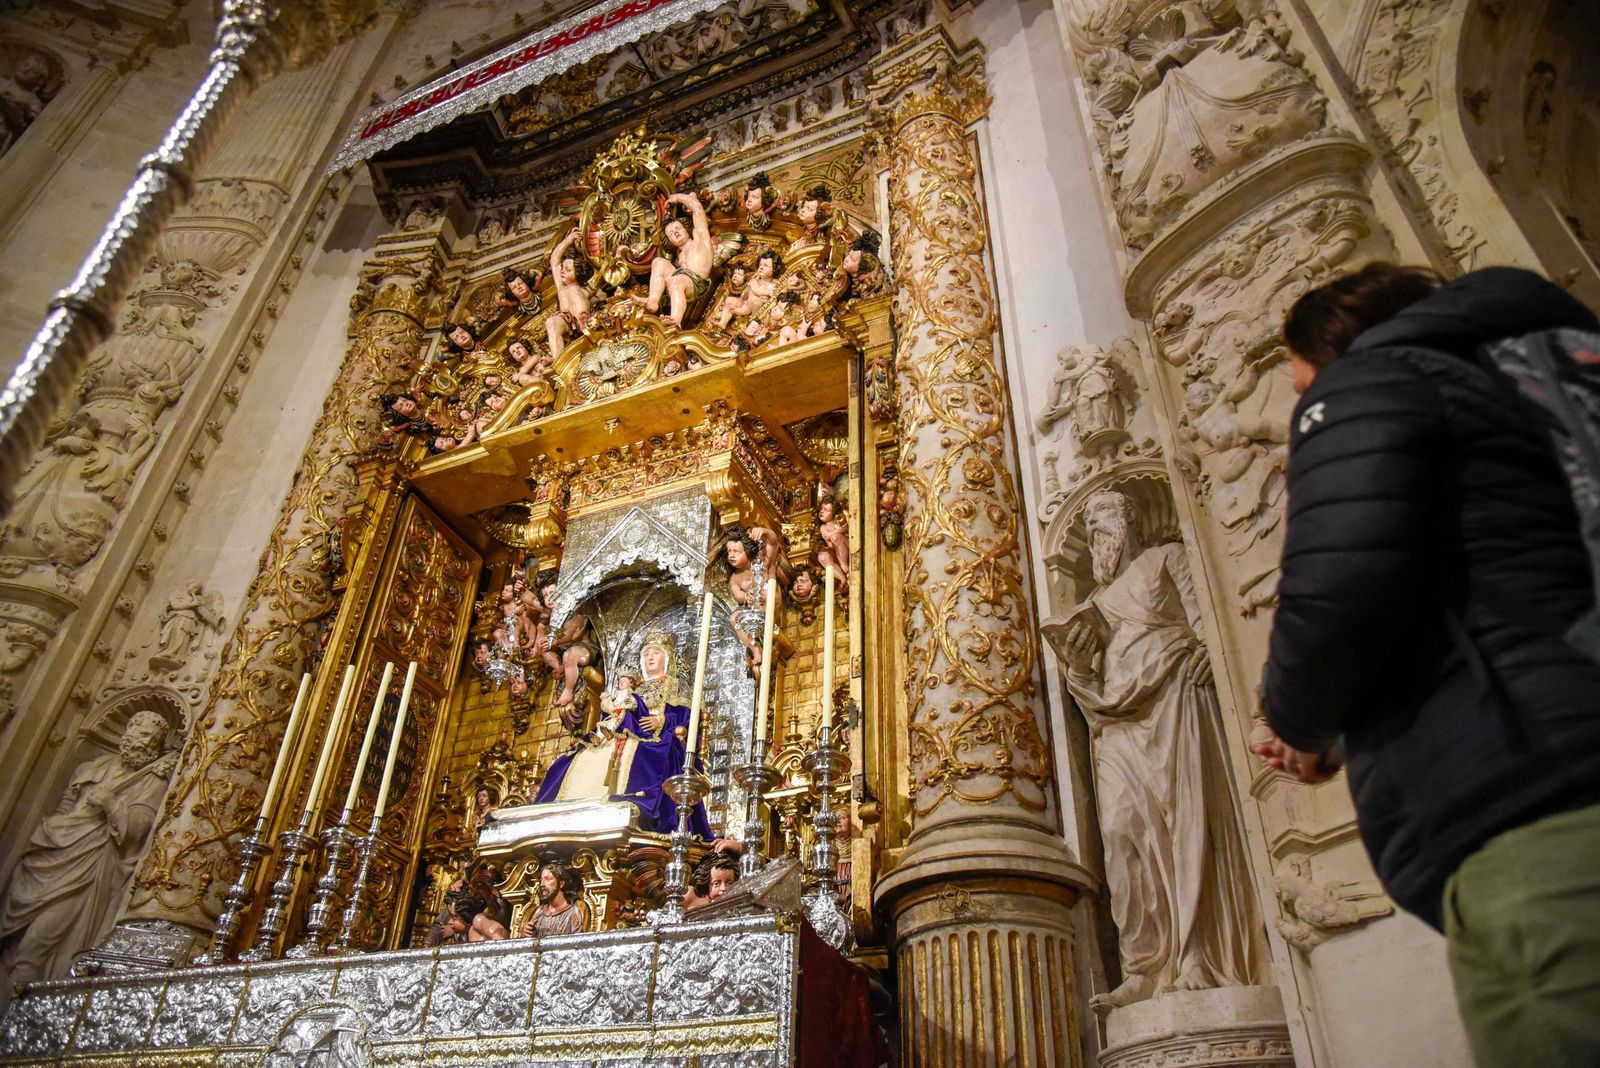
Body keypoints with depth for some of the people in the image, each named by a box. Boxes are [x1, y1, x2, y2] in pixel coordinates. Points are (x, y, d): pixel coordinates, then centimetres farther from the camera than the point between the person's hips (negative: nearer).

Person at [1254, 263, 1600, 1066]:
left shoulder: (1369, 378, 4)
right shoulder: (1524, 386, 31)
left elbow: (1338, 591, -15)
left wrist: (1302, 722, 7)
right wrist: (1345, 734, 33)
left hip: (1530, 833, -9)